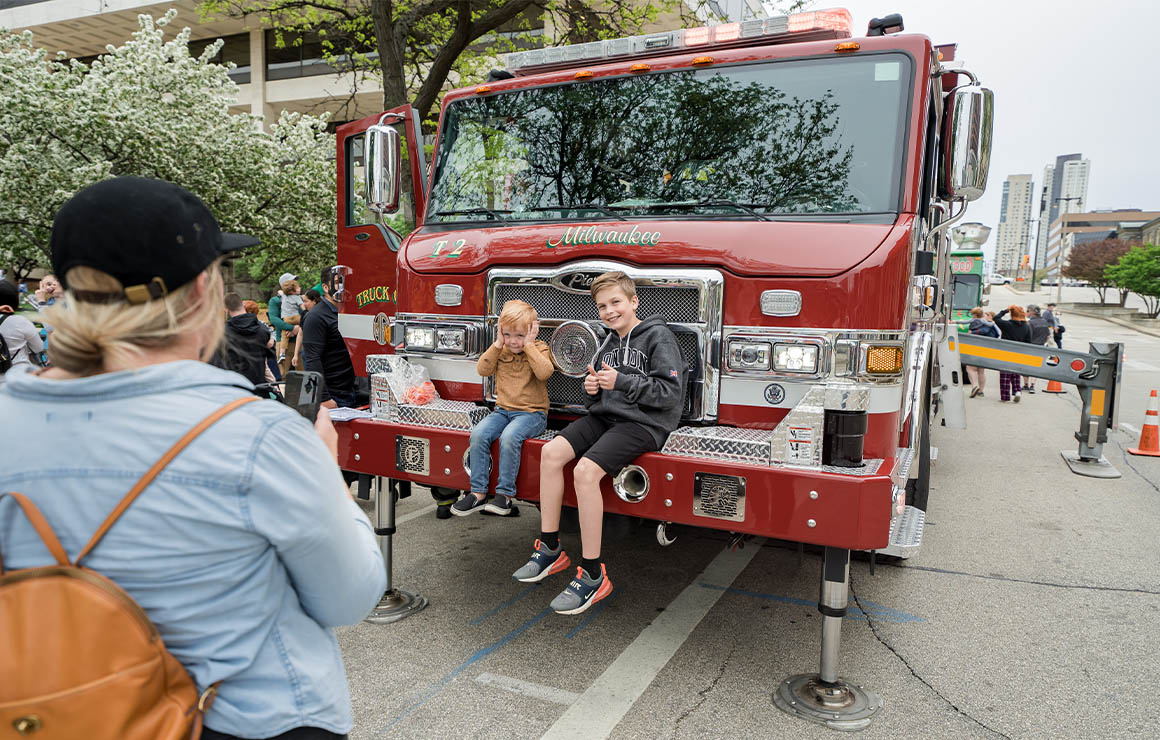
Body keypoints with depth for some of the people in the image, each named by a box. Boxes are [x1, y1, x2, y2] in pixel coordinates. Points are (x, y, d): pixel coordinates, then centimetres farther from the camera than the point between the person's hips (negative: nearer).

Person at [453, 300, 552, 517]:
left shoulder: (539, 349, -1)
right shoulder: (501, 350, 11)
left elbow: (545, 372, -21)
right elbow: (483, 370, -1)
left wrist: (529, 346, -17)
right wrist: (497, 345, -6)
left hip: (532, 412, -5)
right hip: (503, 409, 5)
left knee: (509, 437, -32)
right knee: (479, 434, -21)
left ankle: (505, 494, -21)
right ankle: (478, 492, -14)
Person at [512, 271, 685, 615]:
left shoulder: (658, 337, -6)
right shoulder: (610, 342, 19)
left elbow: (670, 391, -14)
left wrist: (621, 382, -18)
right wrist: (593, 388, 1)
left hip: (644, 423, -8)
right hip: (606, 416, 8)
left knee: (585, 471, -28)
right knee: (551, 452, -13)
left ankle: (593, 576, -19)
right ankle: (550, 550, -3)